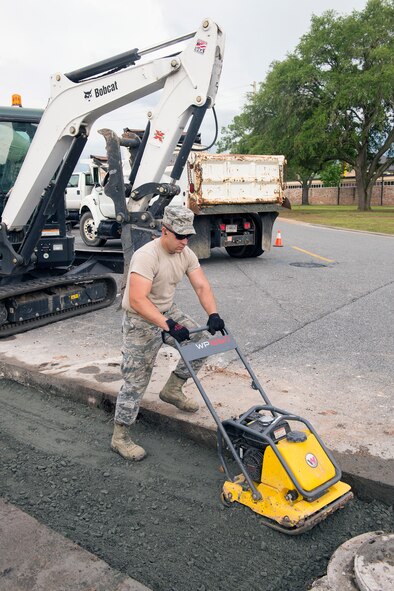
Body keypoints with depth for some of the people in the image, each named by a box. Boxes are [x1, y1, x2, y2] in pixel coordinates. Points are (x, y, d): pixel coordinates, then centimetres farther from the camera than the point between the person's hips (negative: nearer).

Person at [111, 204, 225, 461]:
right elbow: (137, 300, -37)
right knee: (136, 380, -4)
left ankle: (172, 390, 24)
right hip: (141, 320, -8)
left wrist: (213, 314, -23)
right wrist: (168, 326, -42)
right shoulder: (147, 256, -29)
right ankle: (121, 437, 9)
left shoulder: (186, 254, -4)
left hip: (169, 311, 8)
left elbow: (202, 286, -7)